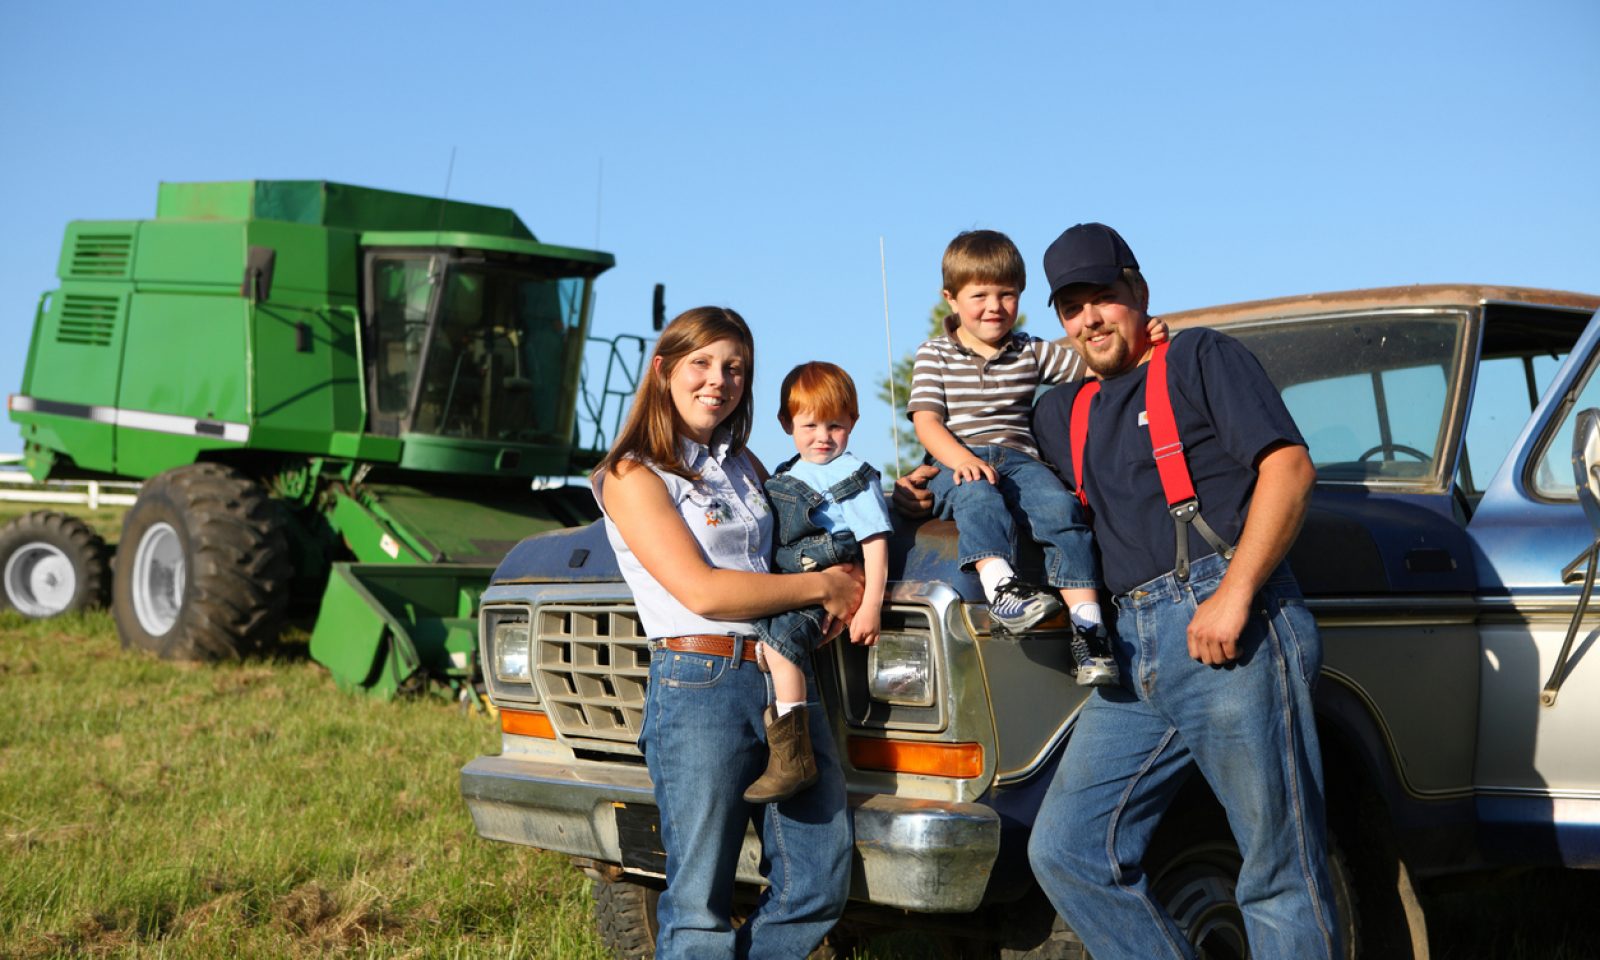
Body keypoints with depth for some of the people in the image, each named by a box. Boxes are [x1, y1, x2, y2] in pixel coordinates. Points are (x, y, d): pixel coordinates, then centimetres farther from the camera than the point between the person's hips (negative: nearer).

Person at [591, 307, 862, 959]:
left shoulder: (743, 466, 19)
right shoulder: (633, 476, -3)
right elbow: (701, 591, -12)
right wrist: (822, 586, -5)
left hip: (784, 680, 7)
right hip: (700, 685, -7)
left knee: (819, 886, 4)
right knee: (699, 904, -3)